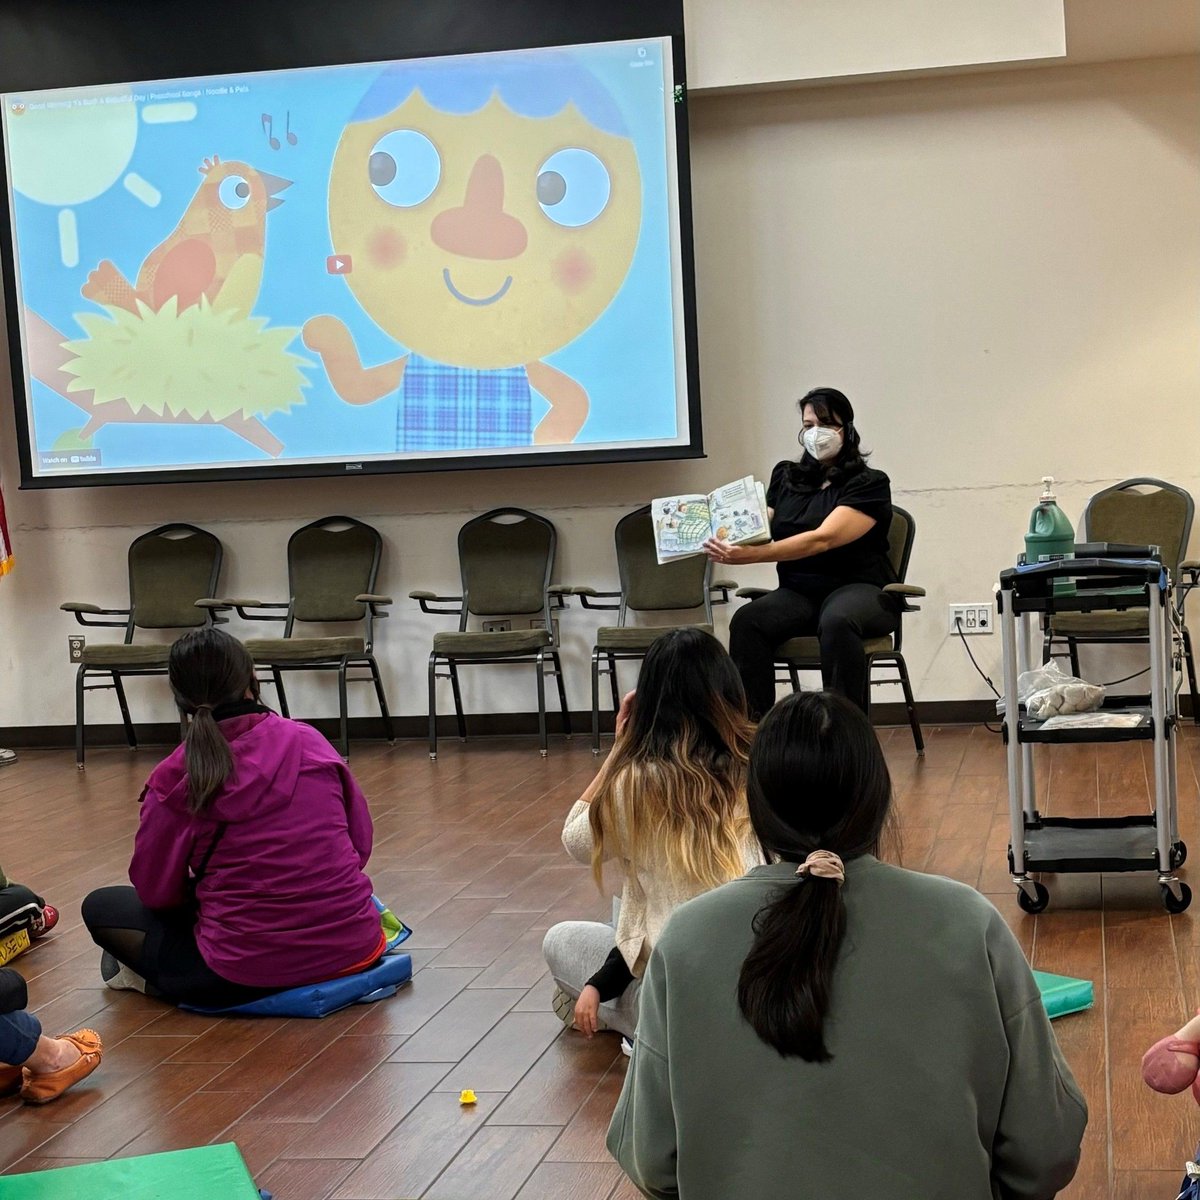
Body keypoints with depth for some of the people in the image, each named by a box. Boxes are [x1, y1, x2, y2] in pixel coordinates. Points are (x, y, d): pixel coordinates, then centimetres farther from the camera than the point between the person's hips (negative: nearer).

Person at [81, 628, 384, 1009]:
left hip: (247, 974, -3)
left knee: (100, 907, 17)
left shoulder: (175, 778, -8)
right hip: (353, 946, 3)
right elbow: (361, 842, 8)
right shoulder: (309, 741, 0)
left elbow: (156, 891, 0)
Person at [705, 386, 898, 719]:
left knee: (837, 621, -39)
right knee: (746, 621, -27)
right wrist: (729, 546, -16)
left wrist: (753, 555, -31)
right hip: (798, 592, 4)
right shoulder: (786, 477, 16)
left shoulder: (869, 483, -3)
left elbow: (822, 539, -18)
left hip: (858, 588, -4)